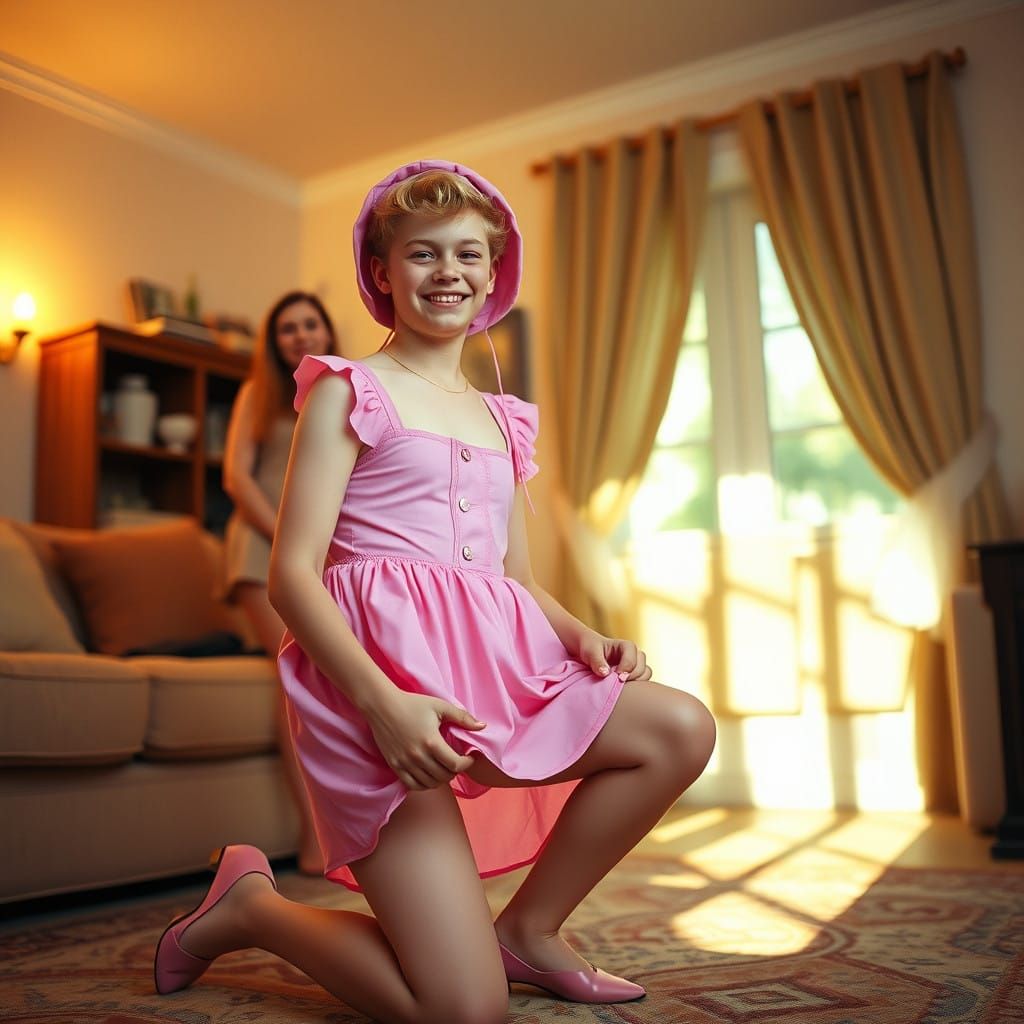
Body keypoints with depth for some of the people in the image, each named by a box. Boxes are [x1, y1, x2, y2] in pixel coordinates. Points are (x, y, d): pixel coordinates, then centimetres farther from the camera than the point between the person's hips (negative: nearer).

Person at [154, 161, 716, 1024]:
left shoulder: (503, 421, 21)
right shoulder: (349, 392, 2)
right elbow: (292, 576, -7)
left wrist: (583, 636, 0)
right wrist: (383, 701, -22)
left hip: (496, 665, 7)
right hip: (379, 671, -6)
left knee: (684, 727, -13)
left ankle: (529, 929, 7)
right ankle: (250, 906, 13)